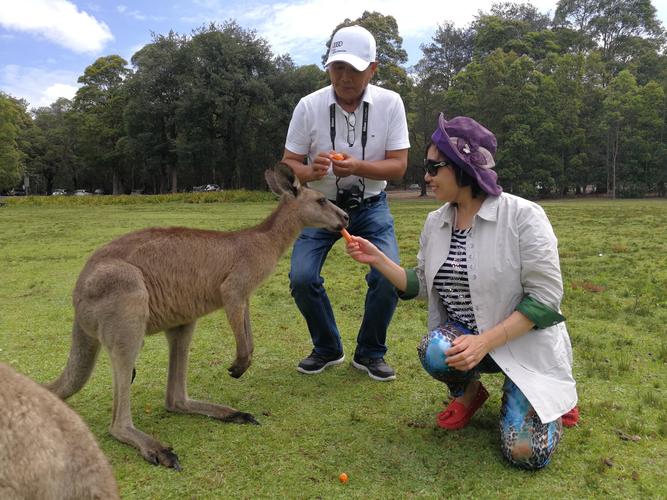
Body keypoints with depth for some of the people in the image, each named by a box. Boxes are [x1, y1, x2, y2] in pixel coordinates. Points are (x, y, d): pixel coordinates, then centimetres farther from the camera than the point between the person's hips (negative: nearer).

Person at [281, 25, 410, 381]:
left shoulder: (390, 103, -12)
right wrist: (310, 171, -31)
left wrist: (358, 167, -32)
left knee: (389, 277, -18)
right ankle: (327, 349, 14)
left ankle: (370, 353, 9)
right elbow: (289, 163, -7)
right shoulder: (309, 105, -13)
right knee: (302, 278, -14)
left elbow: (398, 166, -13)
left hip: (371, 206, 0)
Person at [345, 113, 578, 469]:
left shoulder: (523, 216, -17)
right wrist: (377, 259, -5)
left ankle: (550, 398, 22)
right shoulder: (435, 222, 1)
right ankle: (468, 391, 7)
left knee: (526, 453, -14)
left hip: (523, 341, -3)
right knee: (434, 353, -31)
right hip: (462, 334, 4)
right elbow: (422, 286, 8)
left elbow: (544, 297, -18)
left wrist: (484, 342, -26)